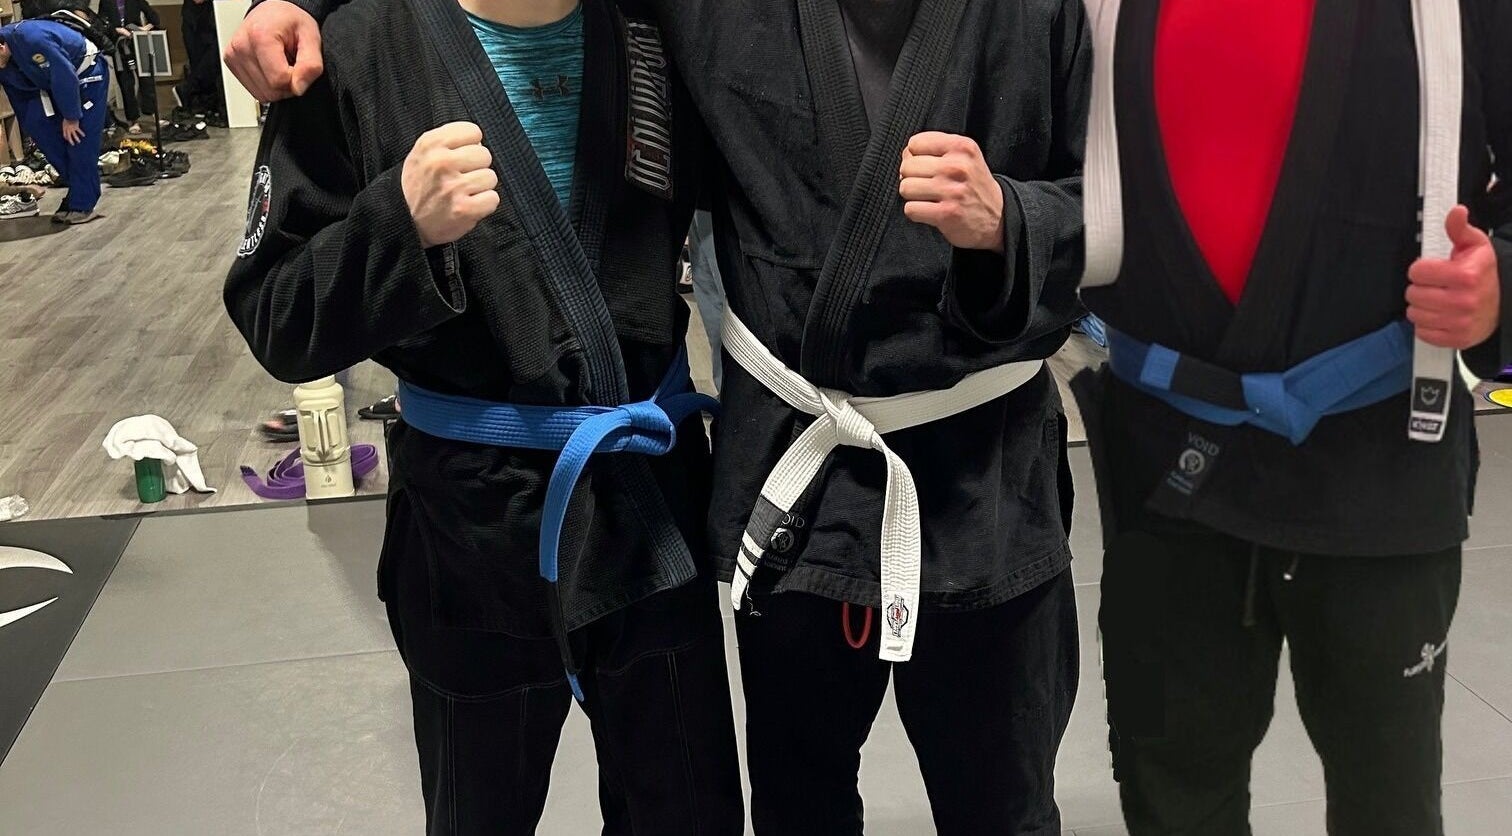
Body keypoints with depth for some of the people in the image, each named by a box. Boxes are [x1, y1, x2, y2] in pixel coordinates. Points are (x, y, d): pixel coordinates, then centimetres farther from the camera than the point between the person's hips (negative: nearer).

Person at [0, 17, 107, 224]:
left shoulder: (29, 38, -34)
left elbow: (65, 75, -30)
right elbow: (20, 100, 7)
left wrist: (71, 117, -23)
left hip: (88, 72, -8)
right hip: (54, 83, 8)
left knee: (79, 138, -13)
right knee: (35, 122, -8)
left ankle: (82, 206, -8)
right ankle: (77, 182, 3)